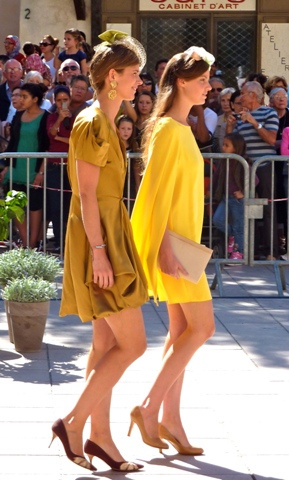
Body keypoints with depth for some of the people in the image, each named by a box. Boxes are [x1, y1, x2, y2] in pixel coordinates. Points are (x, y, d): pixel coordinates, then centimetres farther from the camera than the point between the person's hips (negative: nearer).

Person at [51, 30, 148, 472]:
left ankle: (99, 436, 14)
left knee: (107, 343, 10)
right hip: (98, 239, -10)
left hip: (108, 236, 10)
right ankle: (73, 423, -3)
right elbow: (86, 194, -19)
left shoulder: (104, 123, 15)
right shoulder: (93, 124, -16)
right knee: (132, 343, -8)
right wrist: (99, 252, -22)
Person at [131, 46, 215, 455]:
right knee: (202, 327, -8)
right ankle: (149, 407, -5)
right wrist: (165, 249, -23)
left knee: (182, 330, 9)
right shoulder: (168, 129, -15)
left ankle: (170, 419, 12)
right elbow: (156, 191, -19)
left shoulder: (182, 128, 14)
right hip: (171, 244, -9)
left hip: (183, 242, 9)